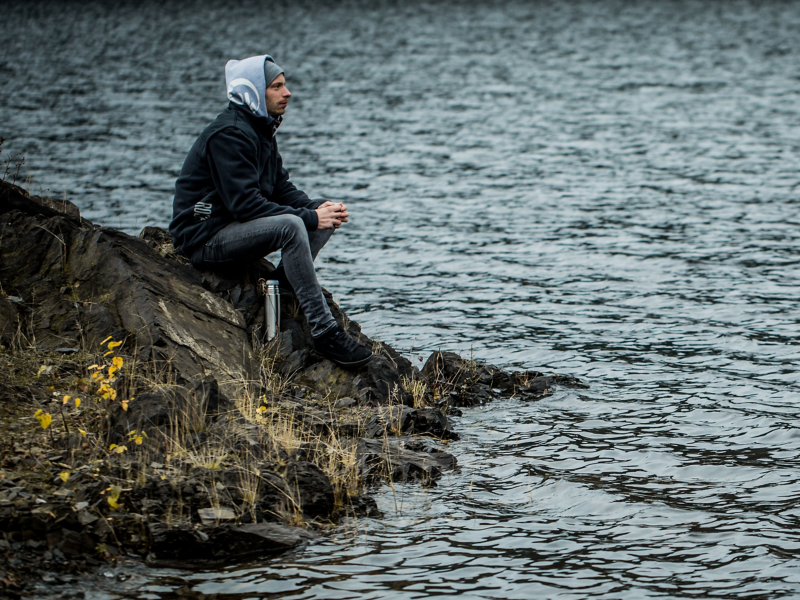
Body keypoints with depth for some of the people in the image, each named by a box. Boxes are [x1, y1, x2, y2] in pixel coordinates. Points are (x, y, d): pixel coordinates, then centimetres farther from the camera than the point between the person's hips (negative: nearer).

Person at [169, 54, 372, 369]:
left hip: (234, 229, 10)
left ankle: (287, 285, -13)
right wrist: (309, 218, -24)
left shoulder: (259, 130, 13)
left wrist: (318, 207, -7)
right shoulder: (228, 134, -19)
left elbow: (281, 188, 13)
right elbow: (244, 203, -26)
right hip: (204, 239, -10)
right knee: (290, 225, -34)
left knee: (326, 217, 1)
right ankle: (324, 331, -34)